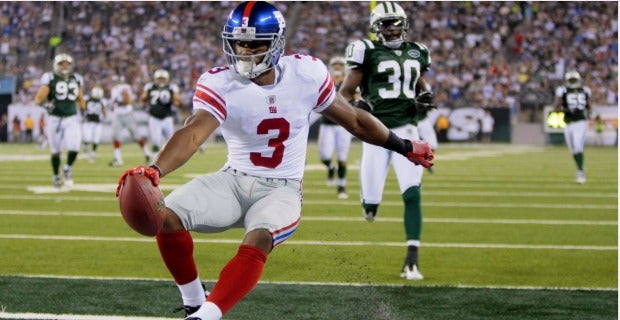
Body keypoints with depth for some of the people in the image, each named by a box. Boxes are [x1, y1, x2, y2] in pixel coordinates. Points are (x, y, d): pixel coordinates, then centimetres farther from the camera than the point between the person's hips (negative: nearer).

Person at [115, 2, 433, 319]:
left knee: (258, 241, -33)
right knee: (167, 217, -19)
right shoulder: (219, 83, -14)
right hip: (234, 182, 1)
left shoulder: (306, 73, -7)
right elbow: (193, 133, -30)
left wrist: (404, 147, 18)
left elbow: (352, 118, 8)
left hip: (281, 190, -1)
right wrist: (153, 171, -50)